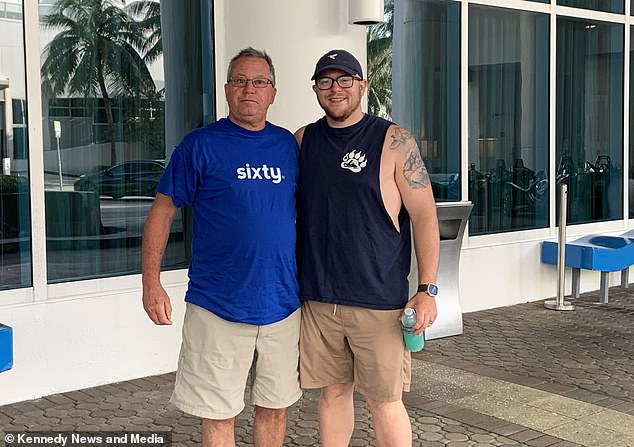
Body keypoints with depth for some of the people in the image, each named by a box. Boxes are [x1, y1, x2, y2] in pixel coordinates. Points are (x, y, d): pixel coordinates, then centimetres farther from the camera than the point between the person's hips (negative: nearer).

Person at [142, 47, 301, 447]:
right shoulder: (201, 145, -4)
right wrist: (152, 283, -9)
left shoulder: (288, 144, 8)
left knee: (275, 407, 15)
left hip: (282, 304, 4)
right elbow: (163, 212, -2)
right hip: (218, 308, -3)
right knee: (219, 415, 5)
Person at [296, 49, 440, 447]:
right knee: (333, 391, 14)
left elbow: (424, 215, -6)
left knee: (384, 399, 5)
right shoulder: (304, 140, 7)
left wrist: (427, 289, -11)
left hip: (379, 302, -4)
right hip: (318, 298, 4)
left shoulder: (394, 141, -5)